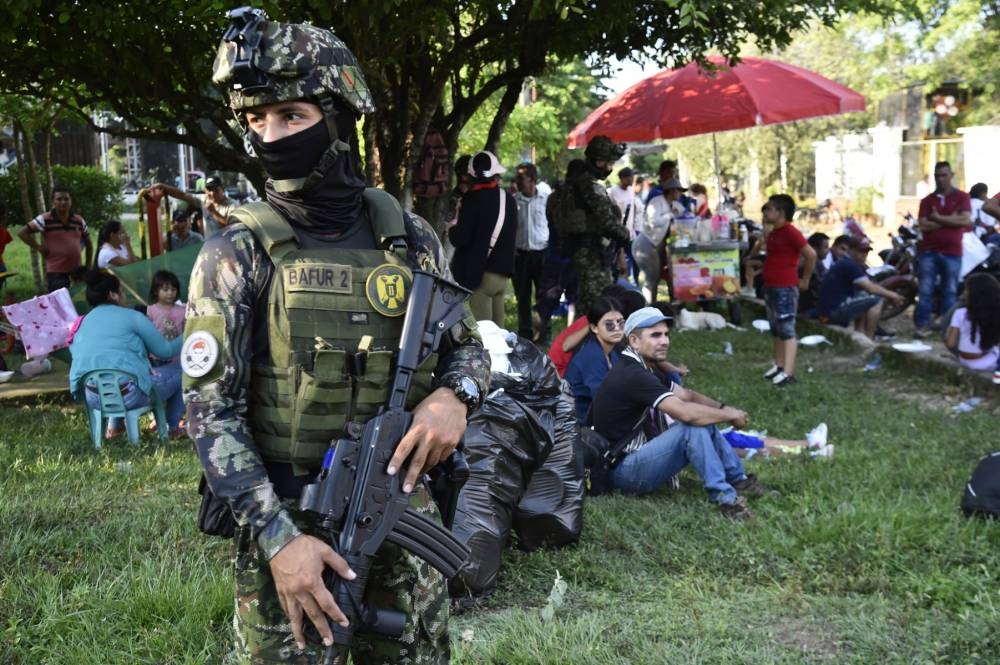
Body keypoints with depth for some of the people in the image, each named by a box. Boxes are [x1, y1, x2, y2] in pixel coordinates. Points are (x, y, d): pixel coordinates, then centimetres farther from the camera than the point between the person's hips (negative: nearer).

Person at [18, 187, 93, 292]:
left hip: (78, 271, 5)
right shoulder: (45, 219, -5)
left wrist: (88, 265, 14)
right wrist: (39, 248, -8)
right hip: (56, 273, -5)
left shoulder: (79, 221, 9)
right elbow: (22, 233, -4)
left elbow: (88, 243, 21)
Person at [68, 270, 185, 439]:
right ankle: (172, 428, 26)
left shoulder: (82, 323, 15)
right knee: (179, 373, 17)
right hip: (129, 394, -6)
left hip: (91, 398, 7)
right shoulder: (130, 316, -1)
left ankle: (114, 427, 33)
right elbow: (164, 350, 5)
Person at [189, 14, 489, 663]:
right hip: (285, 523, -3)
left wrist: (453, 396, -13)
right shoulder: (237, 252, -9)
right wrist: (278, 537, -20)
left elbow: (469, 345, 11)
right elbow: (210, 411, -12)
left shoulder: (411, 239, 0)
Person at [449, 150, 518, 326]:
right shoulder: (509, 199, 8)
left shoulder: (473, 199, -12)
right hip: (503, 273, 7)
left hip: (478, 273, -7)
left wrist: (452, 230, 4)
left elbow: (460, 238, -15)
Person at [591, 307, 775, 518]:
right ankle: (723, 496, -18)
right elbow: (685, 412, -30)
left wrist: (723, 408, -5)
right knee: (693, 425, -24)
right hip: (624, 471, -10)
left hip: (640, 455, 10)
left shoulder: (644, 369, 11)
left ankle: (738, 480, 17)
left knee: (704, 421, 8)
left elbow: (687, 395, 12)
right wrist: (731, 416, -16)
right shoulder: (631, 375, -23)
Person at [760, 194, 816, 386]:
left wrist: (805, 280, -11)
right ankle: (779, 365, 23)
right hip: (771, 287, 10)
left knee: (787, 330, -10)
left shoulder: (790, 232, -15)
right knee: (776, 330, 15)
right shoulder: (773, 233, 13)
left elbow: (811, 255, -18)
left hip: (785, 289, -10)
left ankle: (788, 372, -11)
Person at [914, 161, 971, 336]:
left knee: (950, 291, 5)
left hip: (952, 252, -1)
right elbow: (923, 225, -4)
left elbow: (965, 220, -10)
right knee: (925, 290, -4)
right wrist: (950, 221, -8)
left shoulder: (962, 197, 5)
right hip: (928, 252, 1)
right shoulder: (927, 200, 9)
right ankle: (922, 324, -1)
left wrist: (938, 218, -7)